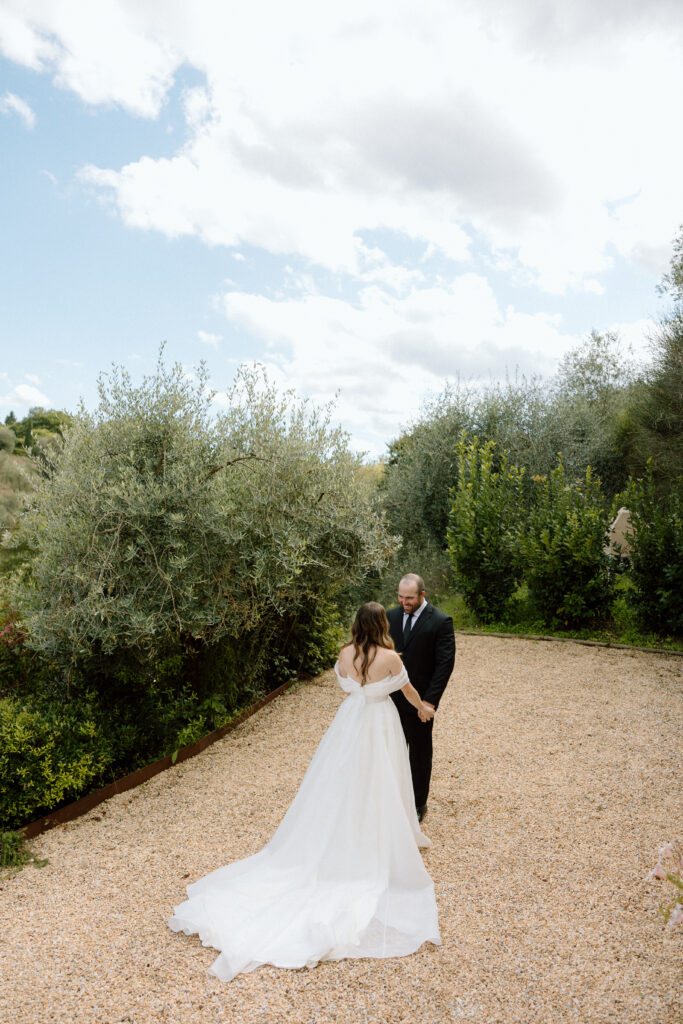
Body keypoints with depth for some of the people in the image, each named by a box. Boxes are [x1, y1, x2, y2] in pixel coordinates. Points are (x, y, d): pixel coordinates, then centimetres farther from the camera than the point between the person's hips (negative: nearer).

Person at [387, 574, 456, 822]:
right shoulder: (390, 616, 1)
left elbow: (445, 664, -14)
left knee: (420, 754, 13)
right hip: (392, 699, 4)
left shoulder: (441, 622, -13)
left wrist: (430, 701, -18)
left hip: (420, 701, -4)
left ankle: (418, 804, 30)